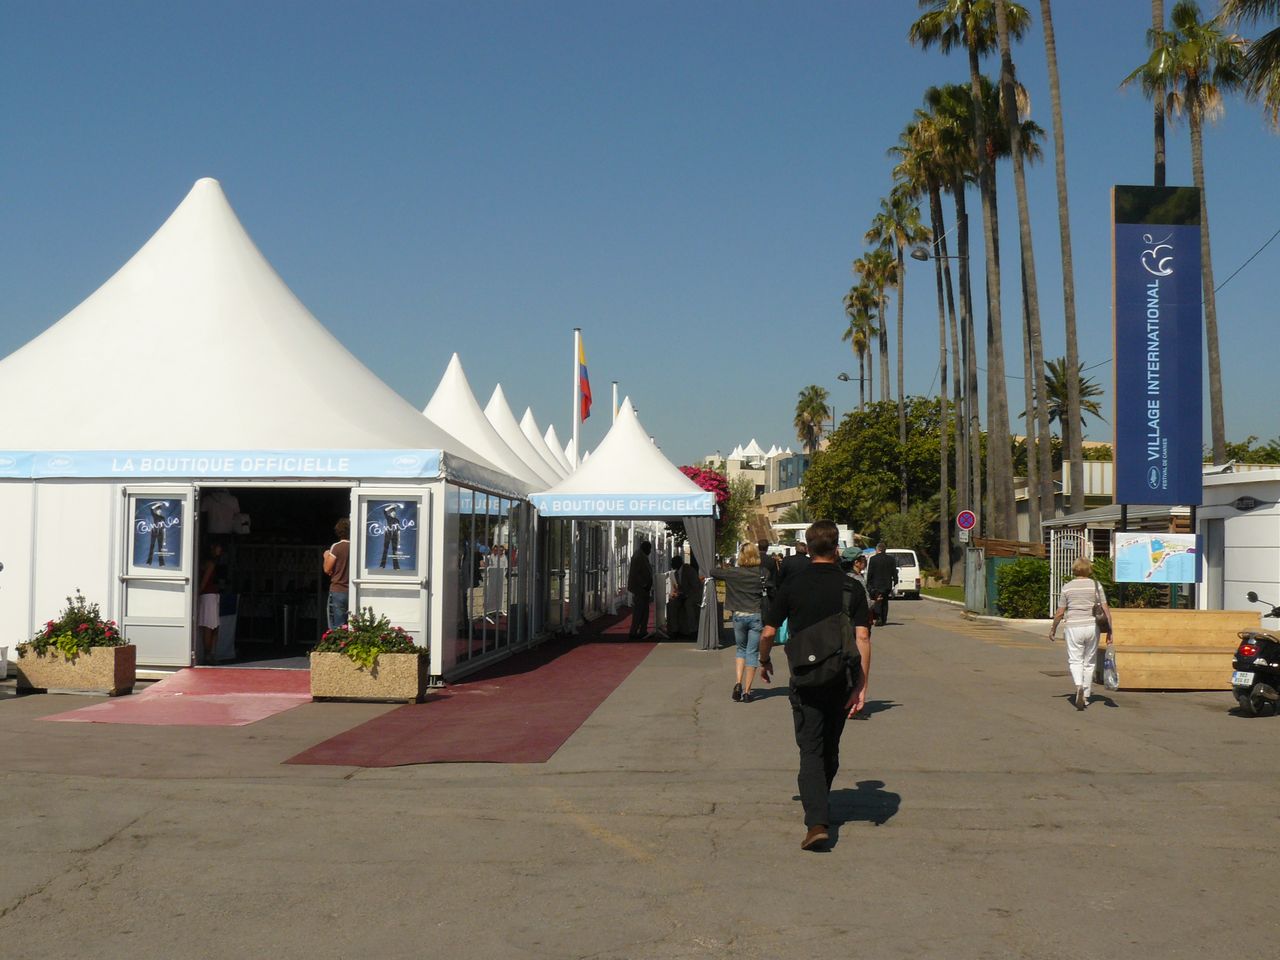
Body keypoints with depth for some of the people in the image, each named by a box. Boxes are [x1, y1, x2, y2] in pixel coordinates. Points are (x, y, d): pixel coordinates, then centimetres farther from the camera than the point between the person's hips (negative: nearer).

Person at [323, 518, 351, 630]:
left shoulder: (336, 547, -9)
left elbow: (327, 569, -7)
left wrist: (326, 557, 12)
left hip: (338, 591, -4)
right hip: (352, 591, 4)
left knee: (337, 628, -1)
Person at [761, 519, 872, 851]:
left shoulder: (792, 586, -3)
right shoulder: (852, 587, -3)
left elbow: (768, 633, 0)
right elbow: (862, 639, -9)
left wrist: (765, 662, 20)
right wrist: (862, 686, -8)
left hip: (805, 681, -2)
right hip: (841, 681, 2)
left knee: (811, 750, -2)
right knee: (830, 749, 19)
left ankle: (817, 821, -17)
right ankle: (819, 804, 37)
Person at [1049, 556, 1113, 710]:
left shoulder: (1067, 587, 1)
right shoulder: (1096, 585, 2)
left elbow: (1060, 612, 2)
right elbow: (1106, 610, -1)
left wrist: (1053, 629, 16)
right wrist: (1109, 631, 5)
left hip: (1073, 628, -1)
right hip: (1092, 627, 1)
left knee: (1075, 660, 4)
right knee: (1089, 662, 13)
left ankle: (1079, 686, -23)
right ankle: (1086, 696, 17)